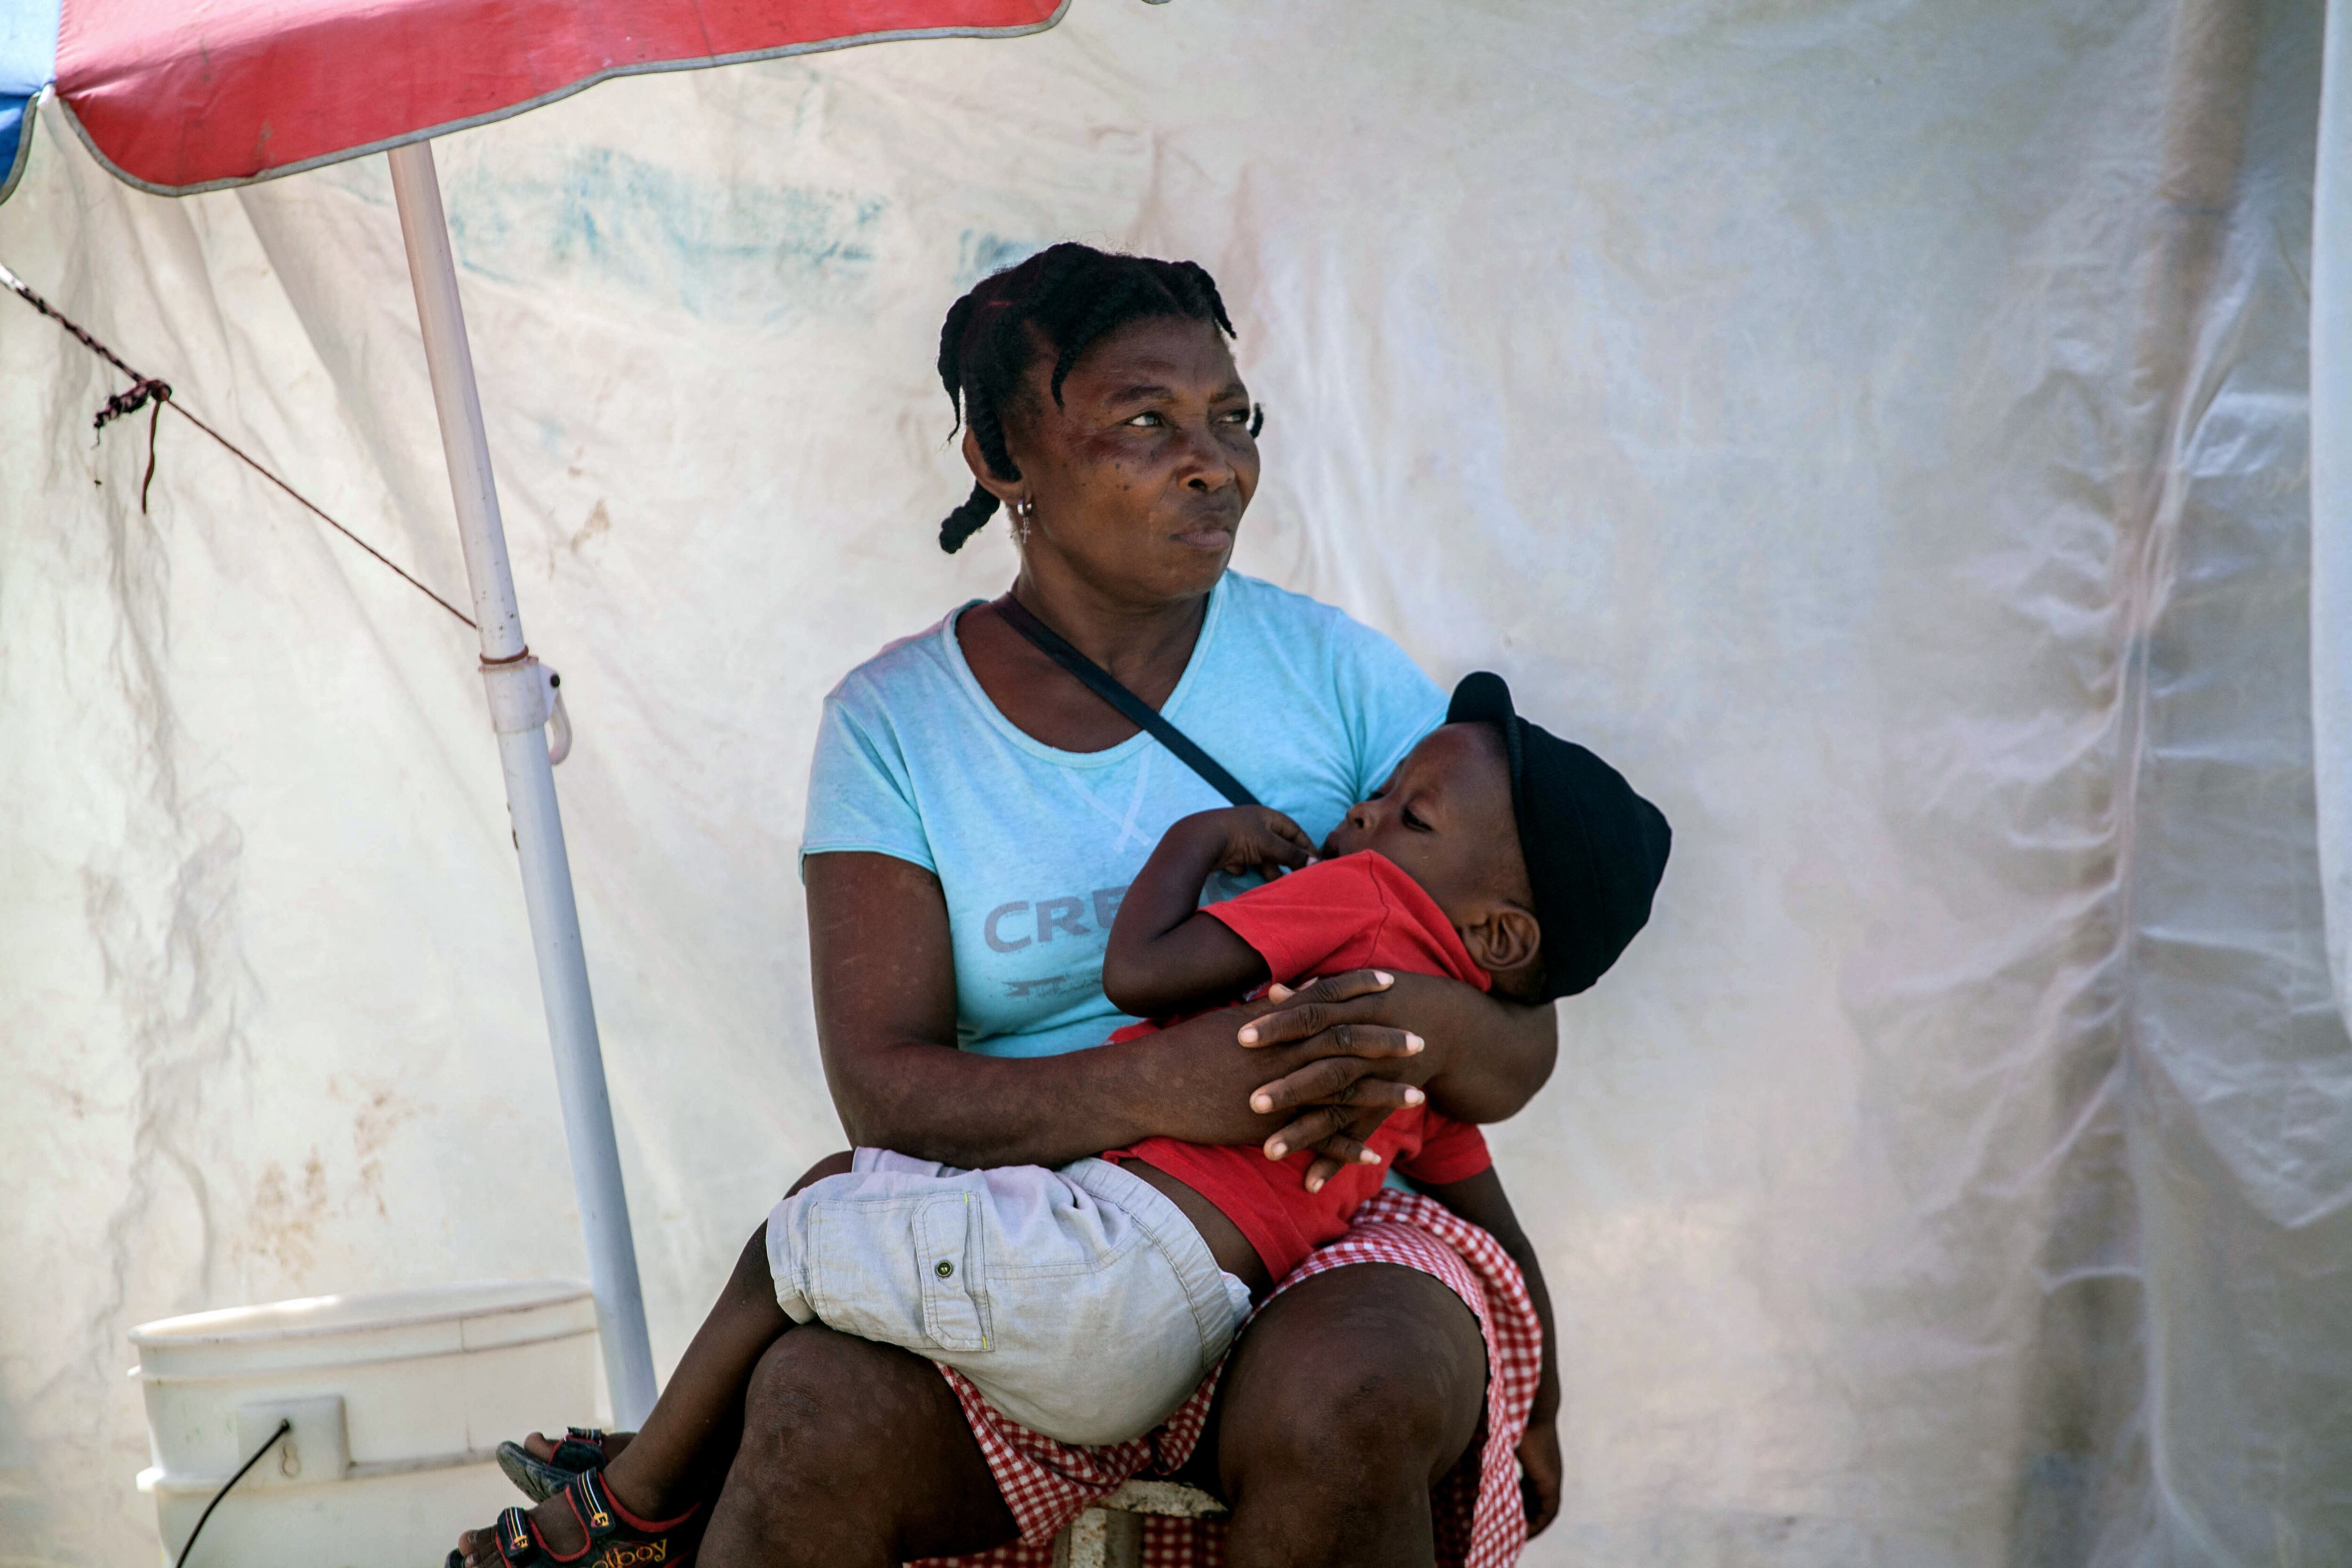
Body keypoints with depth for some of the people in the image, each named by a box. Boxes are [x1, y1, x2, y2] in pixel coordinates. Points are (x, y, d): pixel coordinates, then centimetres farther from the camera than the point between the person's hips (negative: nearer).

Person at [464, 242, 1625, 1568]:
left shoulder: (1336, 672, 4)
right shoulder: (894, 723, 4)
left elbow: (1523, 1044, 4)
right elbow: (884, 1090, -8)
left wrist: (1417, 1031, -23)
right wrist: (1159, 1085, -26)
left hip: (1333, 1231, 1)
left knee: (1340, 1403, -34)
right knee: (818, 1420, -31)